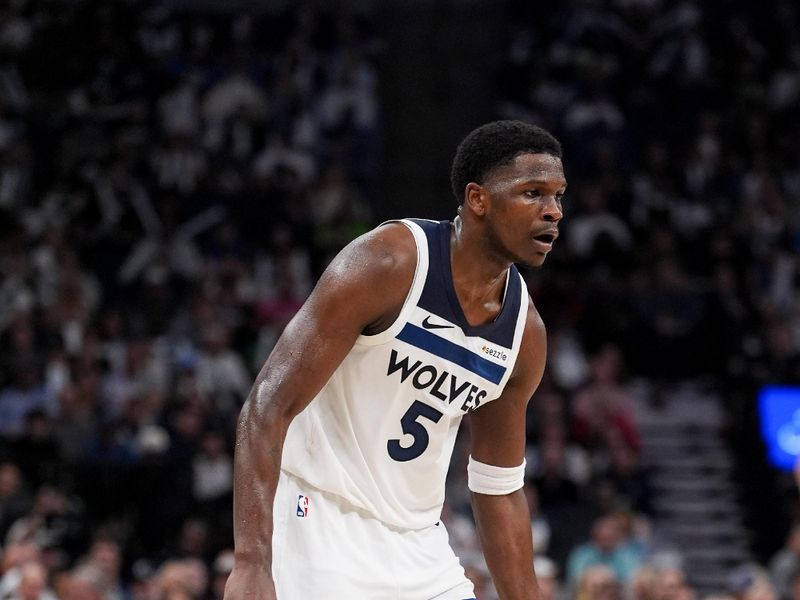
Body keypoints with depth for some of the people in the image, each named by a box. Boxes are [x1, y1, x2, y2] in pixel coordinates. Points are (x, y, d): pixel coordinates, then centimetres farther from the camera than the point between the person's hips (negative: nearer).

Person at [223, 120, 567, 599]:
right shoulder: (389, 263, -17)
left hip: (417, 541, 7)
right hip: (320, 524, -7)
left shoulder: (525, 330, 3)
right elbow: (268, 406, -20)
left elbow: (500, 491, 14)